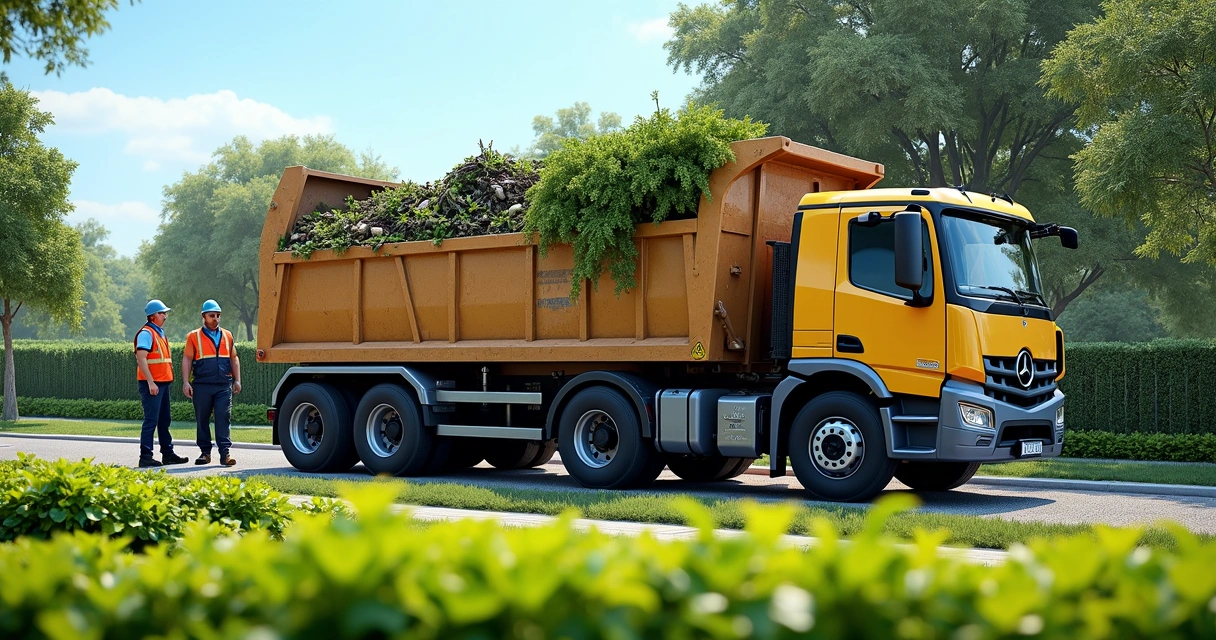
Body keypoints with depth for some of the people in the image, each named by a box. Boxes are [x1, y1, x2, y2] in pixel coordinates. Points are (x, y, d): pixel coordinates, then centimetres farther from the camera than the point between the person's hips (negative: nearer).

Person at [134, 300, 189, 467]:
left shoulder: (160, 333, 18)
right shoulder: (146, 333, -11)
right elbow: (141, 358, -19)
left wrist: (168, 379, 19)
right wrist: (150, 382, -23)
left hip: (163, 383, 10)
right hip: (152, 384, -10)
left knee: (164, 420, 14)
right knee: (151, 420, -9)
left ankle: (168, 453, 21)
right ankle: (145, 457, -6)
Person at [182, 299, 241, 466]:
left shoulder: (227, 336, 14)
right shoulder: (194, 336, 6)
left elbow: (234, 358, 18)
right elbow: (187, 360, 3)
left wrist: (237, 380, 11)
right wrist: (186, 382, -6)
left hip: (224, 386, 1)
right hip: (202, 386, -1)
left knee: (224, 418, -6)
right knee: (202, 420, 6)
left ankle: (225, 453, -8)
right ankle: (205, 452, 15)